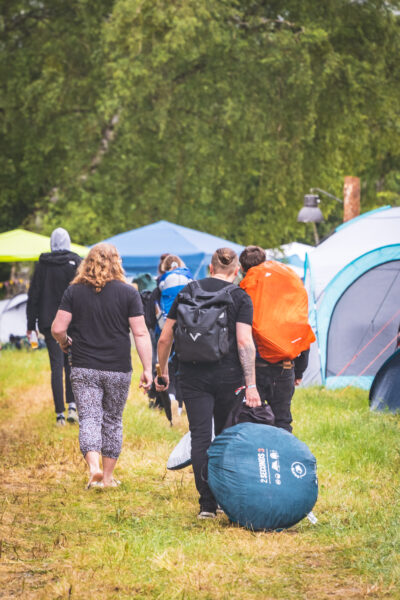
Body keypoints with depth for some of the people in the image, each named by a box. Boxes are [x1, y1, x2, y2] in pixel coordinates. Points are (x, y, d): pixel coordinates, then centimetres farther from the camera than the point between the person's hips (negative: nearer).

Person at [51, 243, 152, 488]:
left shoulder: (74, 291, 0)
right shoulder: (128, 293, -3)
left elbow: (57, 329, -4)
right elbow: (140, 333, -7)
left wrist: (65, 342, 18)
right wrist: (147, 369, -4)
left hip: (84, 369, 0)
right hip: (118, 370, 0)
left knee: (89, 418, 0)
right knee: (112, 420, 13)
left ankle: (93, 466, -24)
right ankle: (108, 476, 19)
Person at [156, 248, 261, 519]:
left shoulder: (187, 292, 8)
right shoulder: (240, 298, -1)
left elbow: (165, 338, 8)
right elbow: (244, 342, -11)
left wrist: (163, 372, 19)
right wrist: (251, 385, -12)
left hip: (193, 375, 1)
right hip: (228, 377, -1)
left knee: (200, 436, 1)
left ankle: (207, 502, -6)